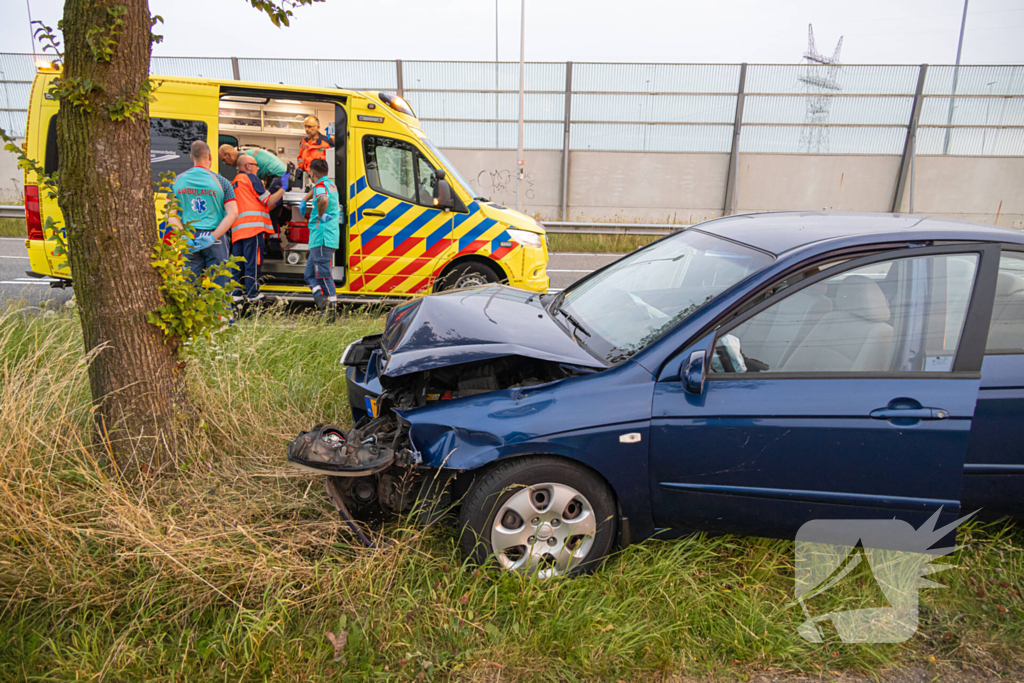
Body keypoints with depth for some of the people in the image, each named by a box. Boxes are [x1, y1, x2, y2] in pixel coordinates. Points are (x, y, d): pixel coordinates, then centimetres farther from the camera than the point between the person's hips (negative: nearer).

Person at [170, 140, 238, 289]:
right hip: (215, 241, -3)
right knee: (219, 286, 1)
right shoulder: (221, 182, -1)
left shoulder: (178, 181, 7)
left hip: (189, 240, 3)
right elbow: (233, 214, -10)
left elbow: (170, 214, 1)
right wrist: (212, 237, -11)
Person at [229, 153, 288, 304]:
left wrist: (277, 201, 25)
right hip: (253, 227, -8)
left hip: (237, 229, 8)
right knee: (253, 262, -7)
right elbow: (269, 202, -1)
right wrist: (283, 189, 8)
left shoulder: (234, 183, 27)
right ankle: (253, 295, -5)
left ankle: (237, 293, 8)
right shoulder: (251, 178, 2)